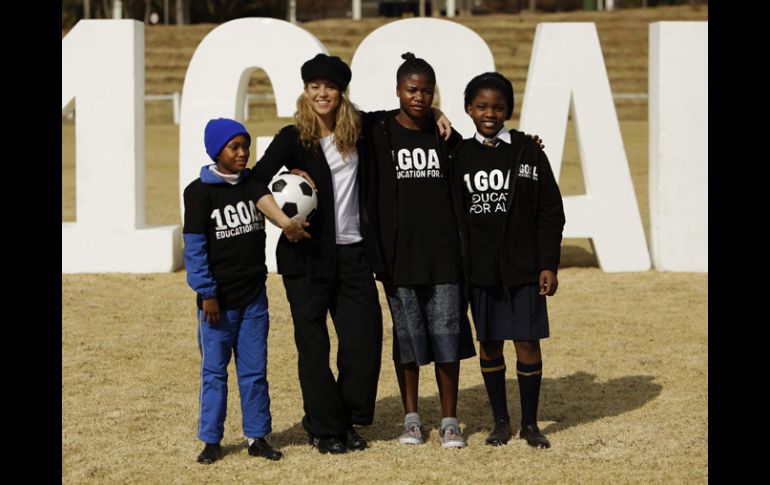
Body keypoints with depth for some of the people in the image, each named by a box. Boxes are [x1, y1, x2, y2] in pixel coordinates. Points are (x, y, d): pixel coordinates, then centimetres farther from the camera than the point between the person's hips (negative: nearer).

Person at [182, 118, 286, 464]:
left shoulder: (255, 184, 5)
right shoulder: (200, 192, -8)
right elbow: (194, 248, -8)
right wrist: (207, 293, -12)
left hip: (254, 296, 4)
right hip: (219, 299, -4)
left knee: (254, 370, 8)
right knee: (214, 371, 4)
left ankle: (257, 436, 15)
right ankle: (211, 440, 12)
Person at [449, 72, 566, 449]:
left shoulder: (527, 151, -1)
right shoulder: (460, 156, 4)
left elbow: (551, 212, 0)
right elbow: (452, 215, 7)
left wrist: (548, 264, -5)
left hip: (523, 267, -2)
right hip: (480, 269, 2)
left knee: (527, 344, 0)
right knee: (489, 344, 8)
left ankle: (530, 423, 12)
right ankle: (500, 421, 20)